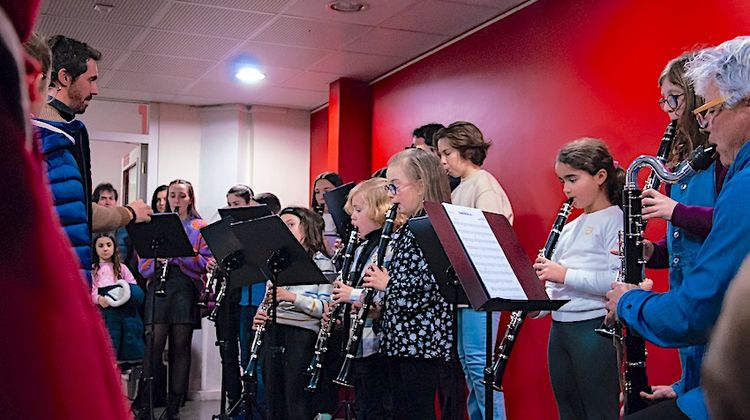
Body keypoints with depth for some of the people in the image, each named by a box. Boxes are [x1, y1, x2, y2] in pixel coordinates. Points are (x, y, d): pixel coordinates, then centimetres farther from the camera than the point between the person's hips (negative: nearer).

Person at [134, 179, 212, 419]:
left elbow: (206, 263, 0)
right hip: (159, 285, 1)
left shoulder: (200, 227, 10)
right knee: (154, 343, -9)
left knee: (181, 346, 1)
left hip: (187, 288, -1)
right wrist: (157, 260, -12)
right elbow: (143, 265, 10)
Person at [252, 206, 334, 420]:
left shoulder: (321, 262, 1)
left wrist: (293, 297, -19)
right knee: (274, 401, 9)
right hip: (273, 332, 6)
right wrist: (259, 316, 0)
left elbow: (326, 308, -9)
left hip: (302, 335, -6)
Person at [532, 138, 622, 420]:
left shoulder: (615, 219, -7)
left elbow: (621, 279, -21)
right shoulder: (570, 228, 17)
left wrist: (566, 274, -21)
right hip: (559, 328, 8)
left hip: (595, 329, -8)